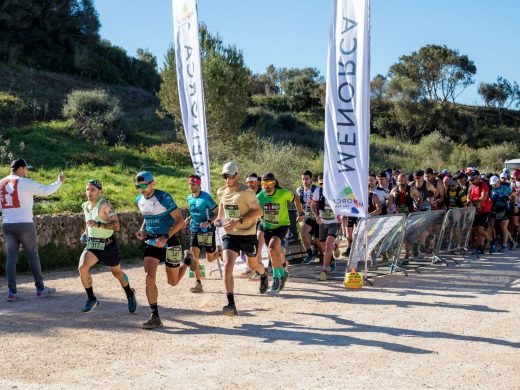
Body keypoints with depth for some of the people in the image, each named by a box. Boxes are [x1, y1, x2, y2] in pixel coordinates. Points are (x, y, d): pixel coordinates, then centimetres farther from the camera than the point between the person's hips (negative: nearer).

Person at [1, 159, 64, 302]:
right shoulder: (25, 183, -8)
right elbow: (45, 190, -11)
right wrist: (59, 182, 2)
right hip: (24, 224, -5)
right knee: (33, 256, 6)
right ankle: (40, 289, 12)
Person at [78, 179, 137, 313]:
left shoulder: (104, 205, -17)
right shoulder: (85, 206, 5)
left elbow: (116, 225, -23)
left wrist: (98, 225, -34)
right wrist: (85, 232, 10)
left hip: (108, 245, -5)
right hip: (92, 245, 5)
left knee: (117, 273, 14)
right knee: (82, 268, -20)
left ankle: (130, 295, 43)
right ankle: (91, 299, -4)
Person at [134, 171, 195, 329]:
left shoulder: (163, 198, -18)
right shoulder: (139, 200, 3)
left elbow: (180, 220, -18)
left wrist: (165, 237, -27)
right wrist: (142, 230, 1)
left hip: (169, 241, -5)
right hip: (151, 242, 5)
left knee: (173, 282, 10)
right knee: (149, 278, -14)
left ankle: (187, 260, 41)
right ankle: (155, 316, -6)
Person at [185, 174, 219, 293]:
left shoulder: (206, 197, -14)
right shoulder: (189, 198, 6)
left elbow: (217, 213, -10)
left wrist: (209, 223, -25)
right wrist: (188, 220, 4)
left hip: (207, 231, -5)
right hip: (195, 230, 5)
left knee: (210, 259, 6)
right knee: (193, 255, -11)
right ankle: (198, 283, -6)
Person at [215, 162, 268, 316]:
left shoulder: (246, 192, -16)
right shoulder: (222, 192, 3)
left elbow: (258, 212, -17)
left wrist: (239, 221, -26)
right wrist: (219, 218, 11)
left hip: (248, 234, -3)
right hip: (230, 234, 3)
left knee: (253, 265, 17)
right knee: (227, 266, -16)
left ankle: (264, 274, 57)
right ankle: (231, 304, -18)